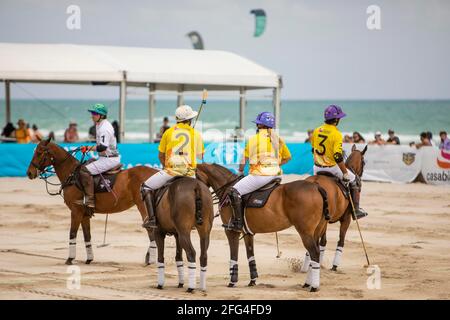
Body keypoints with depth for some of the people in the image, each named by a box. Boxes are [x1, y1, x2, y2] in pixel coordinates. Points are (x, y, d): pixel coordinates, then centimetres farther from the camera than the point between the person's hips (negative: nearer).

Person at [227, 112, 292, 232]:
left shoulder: (254, 139, -4)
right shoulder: (278, 139, 12)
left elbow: (244, 160, 5)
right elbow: (287, 157, 22)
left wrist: (240, 171, 22)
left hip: (259, 174, -7)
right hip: (275, 175, 8)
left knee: (235, 192, -6)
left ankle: (238, 223, -14)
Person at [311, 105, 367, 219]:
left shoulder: (316, 131, 1)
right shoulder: (336, 134, -20)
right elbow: (338, 157, -27)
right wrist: (345, 173, -20)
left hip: (318, 168, 5)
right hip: (332, 168, -5)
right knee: (354, 181, 15)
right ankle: (356, 210, 17)